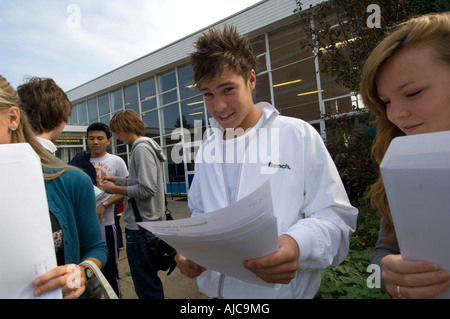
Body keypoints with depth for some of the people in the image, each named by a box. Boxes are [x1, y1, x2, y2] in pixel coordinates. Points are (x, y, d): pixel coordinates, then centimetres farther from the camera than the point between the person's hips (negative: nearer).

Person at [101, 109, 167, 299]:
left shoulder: (142, 148, -16)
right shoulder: (147, 146, 15)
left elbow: (147, 190, -23)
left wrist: (115, 189, -11)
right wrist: (117, 180, 15)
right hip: (146, 223, 10)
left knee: (146, 285, 2)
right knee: (147, 280, 22)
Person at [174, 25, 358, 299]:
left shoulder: (299, 135, -10)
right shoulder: (206, 152, 4)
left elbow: (335, 215, -12)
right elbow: (200, 215, 11)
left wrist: (298, 244, -31)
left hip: (283, 291, -3)